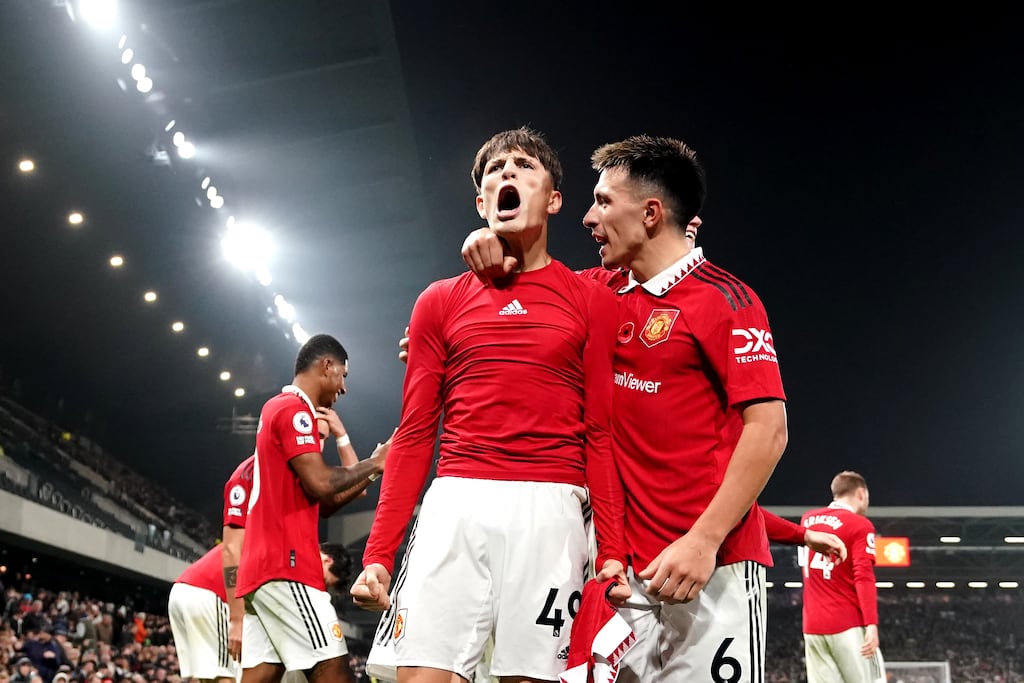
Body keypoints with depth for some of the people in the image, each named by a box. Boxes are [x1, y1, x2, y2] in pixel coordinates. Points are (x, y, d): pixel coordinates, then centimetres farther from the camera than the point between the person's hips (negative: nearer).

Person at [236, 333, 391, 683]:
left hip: (265, 563, 10)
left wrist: (372, 470, 18)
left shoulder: (279, 408, 25)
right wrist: (373, 463, -2)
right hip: (286, 564, -10)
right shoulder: (294, 408, -7)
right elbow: (320, 484, -16)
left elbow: (321, 504, 24)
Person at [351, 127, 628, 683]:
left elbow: (600, 434, 5)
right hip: (455, 507, 1)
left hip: (549, 510, -1)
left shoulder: (590, 301, 9)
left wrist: (612, 551, -3)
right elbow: (415, 435, 12)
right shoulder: (440, 301, 14)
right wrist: (378, 553, 6)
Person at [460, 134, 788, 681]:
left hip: (713, 564, -6)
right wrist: (489, 242, 4)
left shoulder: (724, 300, -7)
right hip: (627, 566, 6)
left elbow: (768, 428, -13)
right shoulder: (604, 293, 12)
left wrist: (705, 540, -20)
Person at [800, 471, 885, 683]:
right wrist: (871, 624, -19)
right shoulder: (859, 525, -5)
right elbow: (864, 577, -15)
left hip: (812, 626, 6)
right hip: (848, 625, -6)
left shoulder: (808, 520, 13)